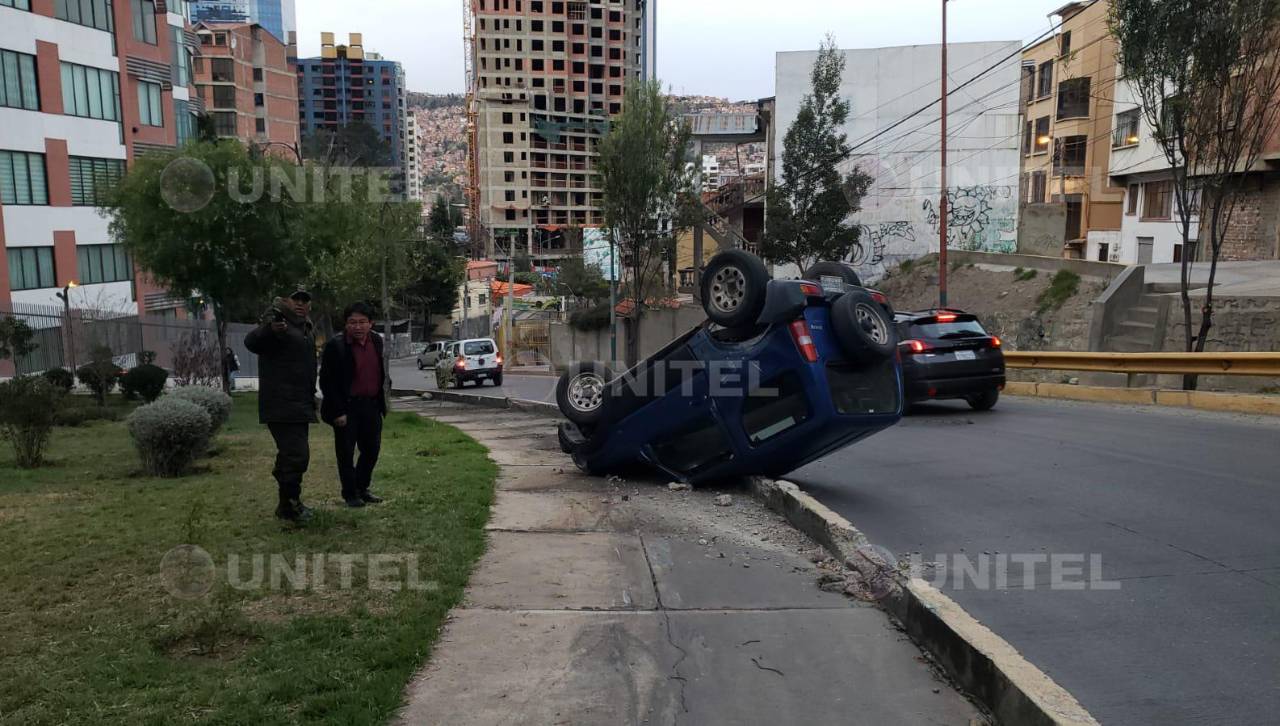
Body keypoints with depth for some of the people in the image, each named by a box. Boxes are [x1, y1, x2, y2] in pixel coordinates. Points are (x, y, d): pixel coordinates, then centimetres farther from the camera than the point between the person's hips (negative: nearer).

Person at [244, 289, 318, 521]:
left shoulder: (307, 328, 17)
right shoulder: (277, 322, -10)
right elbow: (252, 342, -28)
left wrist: (311, 397, 23)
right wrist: (270, 330, -48)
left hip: (301, 405, 9)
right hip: (282, 405, -9)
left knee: (292, 454, 17)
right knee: (297, 455, -13)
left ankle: (289, 503, 28)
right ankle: (289, 506, -2)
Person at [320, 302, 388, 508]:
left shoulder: (377, 341, 3)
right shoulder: (335, 346, -14)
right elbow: (326, 382, -13)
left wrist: (381, 401, 11)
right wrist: (338, 412, -16)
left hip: (371, 405, 6)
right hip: (347, 407, -6)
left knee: (372, 450, 13)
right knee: (346, 453, 3)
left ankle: (362, 488, 30)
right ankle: (350, 494, 17)